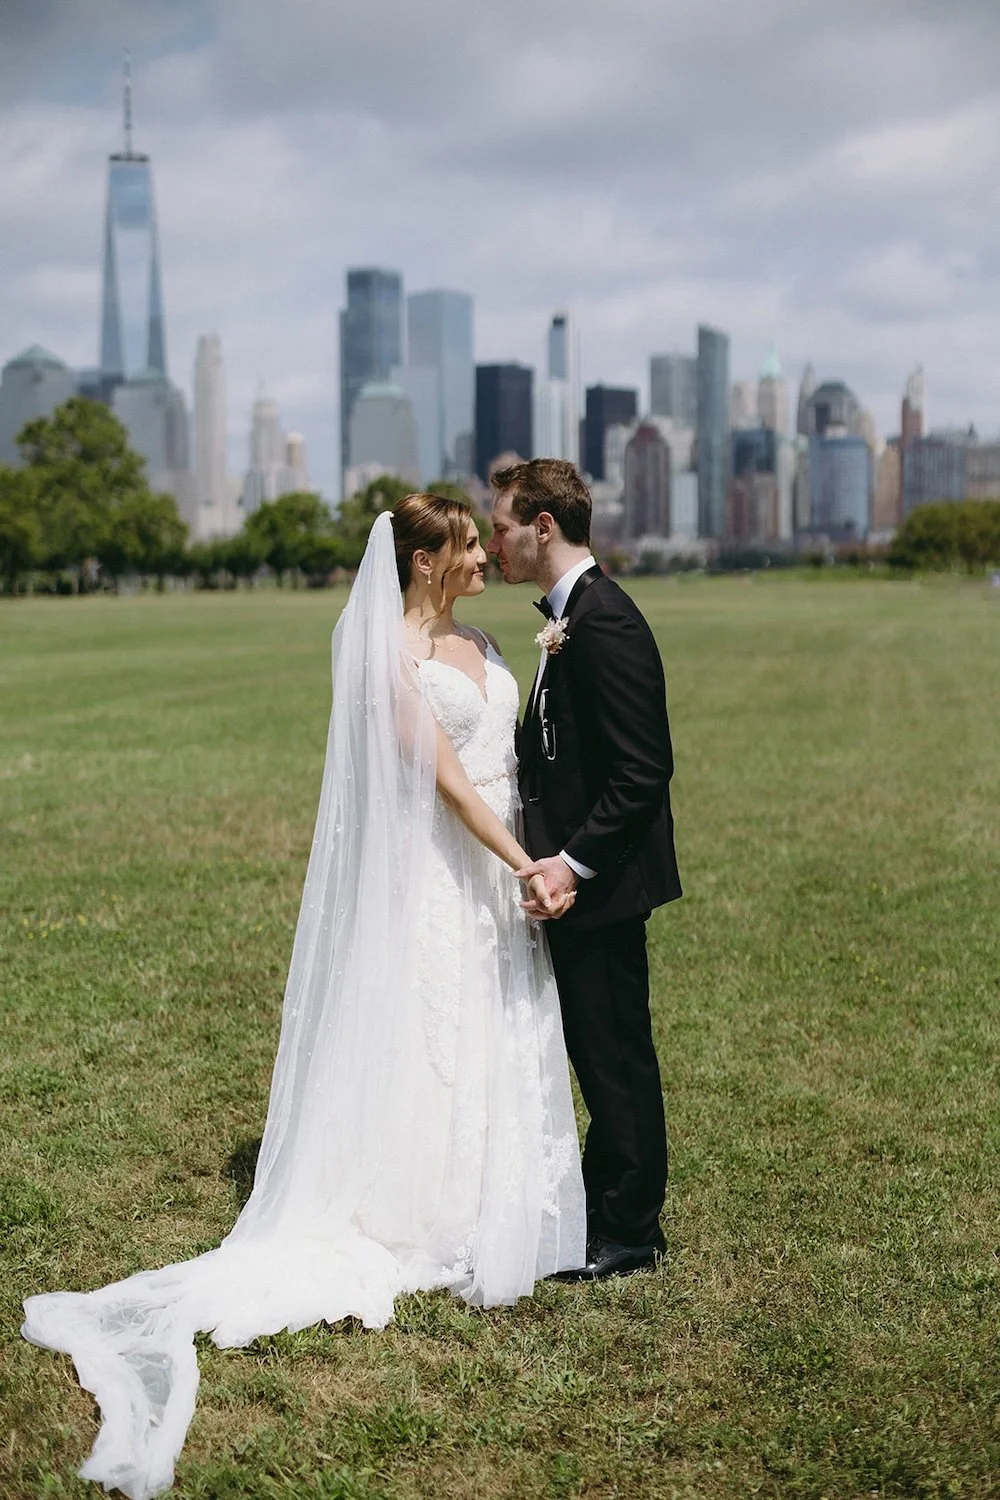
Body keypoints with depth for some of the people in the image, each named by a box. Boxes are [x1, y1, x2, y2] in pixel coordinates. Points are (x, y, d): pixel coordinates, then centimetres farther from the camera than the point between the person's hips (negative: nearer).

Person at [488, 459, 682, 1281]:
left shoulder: (604, 622, -19)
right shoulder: (571, 616, 12)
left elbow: (643, 769, -23)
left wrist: (574, 862, -23)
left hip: (602, 881, -10)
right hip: (578, 876, 10)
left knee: (616, 1054, 2)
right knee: (597, 1051, 18)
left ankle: (630, 1230, 16)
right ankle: (603, 1204, 30)